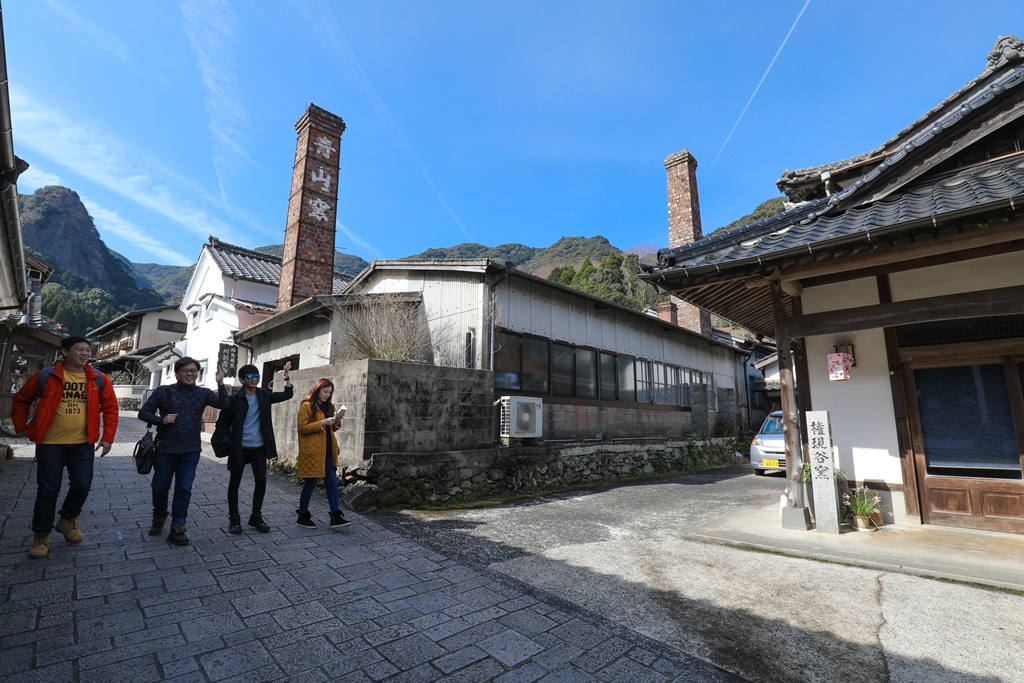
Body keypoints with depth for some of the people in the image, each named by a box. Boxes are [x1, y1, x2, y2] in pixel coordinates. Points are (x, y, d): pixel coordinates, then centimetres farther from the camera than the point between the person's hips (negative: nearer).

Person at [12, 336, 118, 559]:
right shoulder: (46, 376, -5)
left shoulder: (99, 380, -1)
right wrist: (22, 427, 6)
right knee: (48, 490, 5)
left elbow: (110, 407, 3)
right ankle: (41, 536, 22)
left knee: (82, 485, 0)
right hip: (50, 444, -1)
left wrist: (107, 437, -2)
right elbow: (21, 400, 9)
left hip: (83, 444, 1)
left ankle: (68, 521, 27)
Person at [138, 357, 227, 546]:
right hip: (165, 449, 0)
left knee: (184, 489, 4)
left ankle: (178, 527, 14)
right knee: (160, 487, 13)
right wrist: (161, 420, -15)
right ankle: (159, 517, 40)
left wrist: (221, 384, -27)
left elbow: (224, 405, -14)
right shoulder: (163, 391, -3)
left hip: (191, 451, 0)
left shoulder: (203, 393, -1)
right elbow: (143, 412, 3)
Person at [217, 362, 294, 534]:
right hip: (239, 448, -3)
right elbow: (222, 422, -1)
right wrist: (227, 441, -5)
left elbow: (287, 395, -2)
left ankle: (256, 517, 17)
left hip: (259, 447, 3)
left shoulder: (264, 395, 1)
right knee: (235, 482, 8)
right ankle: (234, 518, 22)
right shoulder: (234, 399, -8)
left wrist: (286, 376, -12)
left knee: (261, 481, 3)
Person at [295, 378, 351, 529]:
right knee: (310, 483, 4)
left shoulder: (329, 406, 14)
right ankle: (303, 516, 21)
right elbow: (303, 428, -12)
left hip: (328, 451, 7)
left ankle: (336, 516, 6)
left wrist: (337, 420, -2)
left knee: (332, 482, 3)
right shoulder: (306, 406, -6)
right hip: (312, 451, -6)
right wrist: (322, 423, -21)